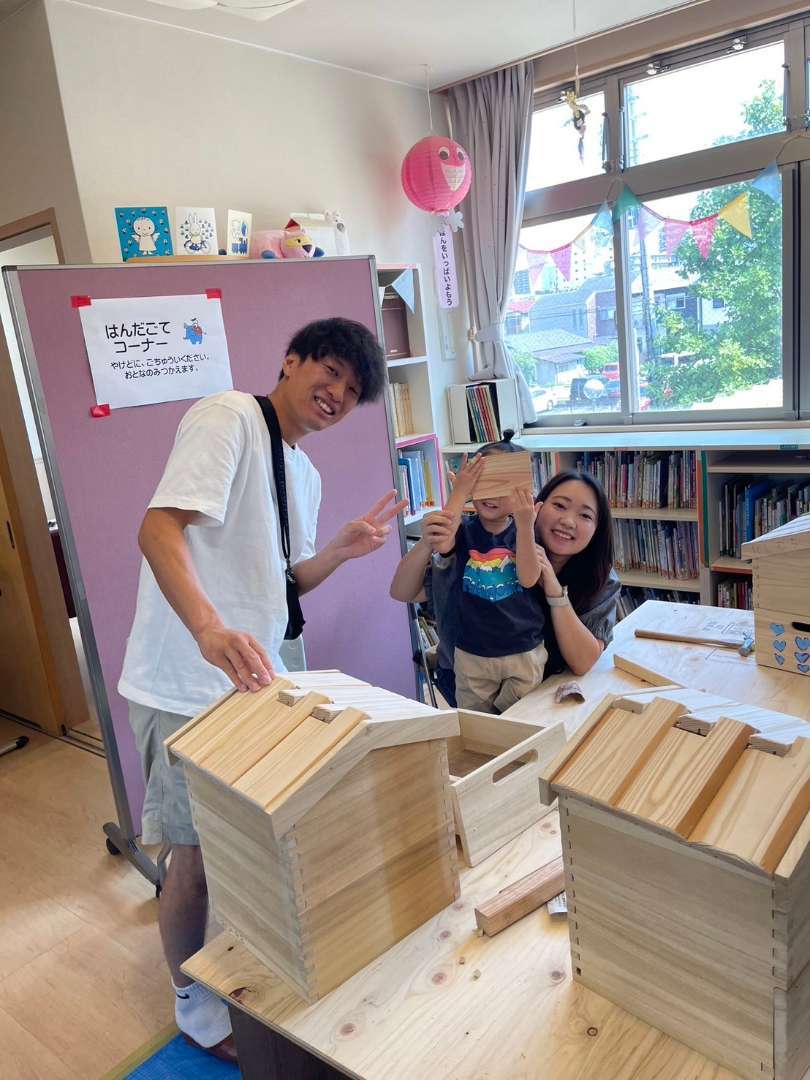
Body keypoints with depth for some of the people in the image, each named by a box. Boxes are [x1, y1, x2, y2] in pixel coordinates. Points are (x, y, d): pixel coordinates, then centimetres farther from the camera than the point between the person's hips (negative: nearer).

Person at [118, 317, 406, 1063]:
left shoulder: (305, 472, 14)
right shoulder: (228, 417, -14)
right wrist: (211, 630, -41)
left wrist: (343, 550, 2)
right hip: (187, 687, -9)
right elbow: (159, 529, -26)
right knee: (198, 856, 7)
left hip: (251, 680, 9)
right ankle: (199, 1011, 32)